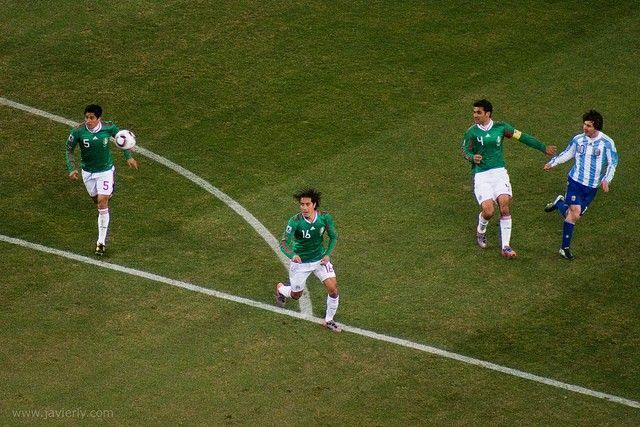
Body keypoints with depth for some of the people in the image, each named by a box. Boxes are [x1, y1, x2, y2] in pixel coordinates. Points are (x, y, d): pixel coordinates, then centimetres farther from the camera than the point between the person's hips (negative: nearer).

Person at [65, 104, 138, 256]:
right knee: (97, 200, 16)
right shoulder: (78, 131, -19)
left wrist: (128, 157, 6)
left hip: (105, 170, -2)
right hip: (88, 172, 2)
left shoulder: (108, 127, -18)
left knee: (102, 202, -11)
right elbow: (69, 150, -5)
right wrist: (71, 168, -16)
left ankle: (101, 241, -7)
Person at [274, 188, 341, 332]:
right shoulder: (295, 221, -27)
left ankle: (329, 320, 14)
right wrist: (292, 255, -51)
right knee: (296, 295, 13)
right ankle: (280, 289, 50)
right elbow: (284, 243, -31)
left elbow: (333, 236, 0)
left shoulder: (325, 217, -17)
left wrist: (327, 254, -11)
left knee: (333, 288, -10)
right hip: (300, 261, -2)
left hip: (320, 259, 2)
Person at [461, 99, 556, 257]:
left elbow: (522, 137, 10)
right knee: (488, 210, -17)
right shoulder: (471, 132, -1)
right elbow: (465, 150, -2)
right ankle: (480, 231, 21)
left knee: (504, 204, -19)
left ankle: (506, 247, -9)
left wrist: (544, 148, 14)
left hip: (499, 173, 2)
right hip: (481, 175, -1)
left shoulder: (500, 127, 4)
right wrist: (472, 157, -27)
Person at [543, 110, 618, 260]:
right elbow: (567, 154, 17)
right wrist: (552, 163, 11)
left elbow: (612, 163, 2)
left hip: (592, 186, 1)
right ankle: (565, 248, -4)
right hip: (576, 181, -1)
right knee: (575, 213, -13)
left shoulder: (607, 143, -5)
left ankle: (559, 203, 33)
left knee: (575, 214, 2)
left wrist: (606, 180, -11)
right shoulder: (578, 139, 0)